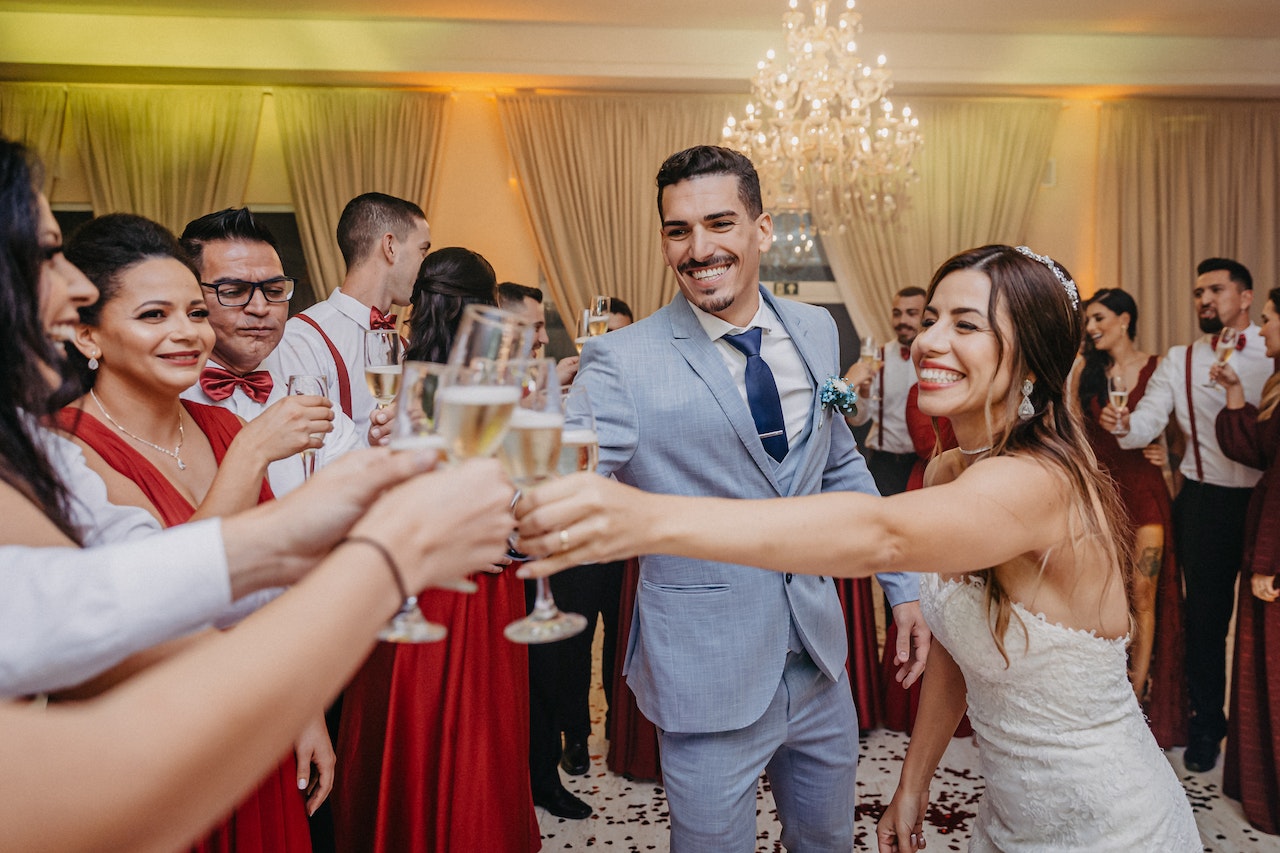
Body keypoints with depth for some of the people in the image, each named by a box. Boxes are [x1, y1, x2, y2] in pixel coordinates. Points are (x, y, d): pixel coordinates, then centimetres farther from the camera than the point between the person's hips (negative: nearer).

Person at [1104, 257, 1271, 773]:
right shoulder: (1179, 361, 6)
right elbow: (1149, 420, -5)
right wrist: (1122, 425, -25)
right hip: (1206, 502, 1)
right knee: (1205, 617, 9)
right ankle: (1206, 725, 25)